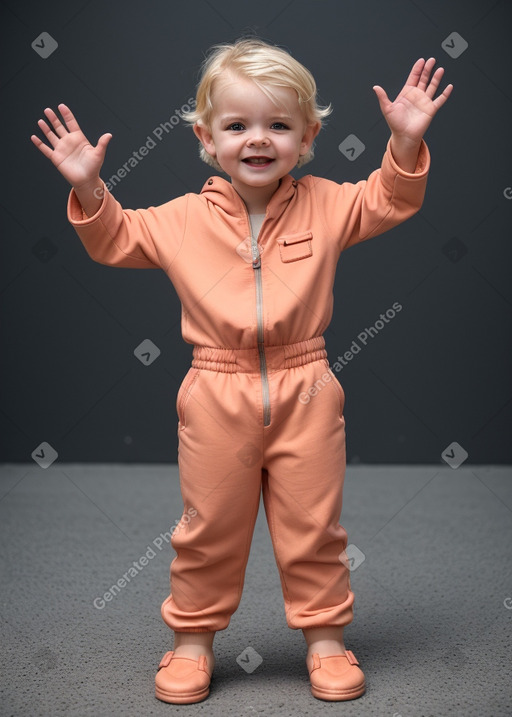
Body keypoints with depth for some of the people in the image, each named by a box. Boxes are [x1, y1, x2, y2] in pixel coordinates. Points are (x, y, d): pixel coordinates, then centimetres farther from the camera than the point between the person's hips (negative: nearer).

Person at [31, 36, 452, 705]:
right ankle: (193, 638, 29)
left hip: (305, 393, 0)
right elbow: (115, 240, 9)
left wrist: (406, 143, -12)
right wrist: (88, 187, -6)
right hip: (217, 396, 0)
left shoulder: (324, 205, 1)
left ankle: (325, 636, 28)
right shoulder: (183, 218, 1)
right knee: (210, 527, 11)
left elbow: (389, 200, 4)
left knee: (313, 524, 11)